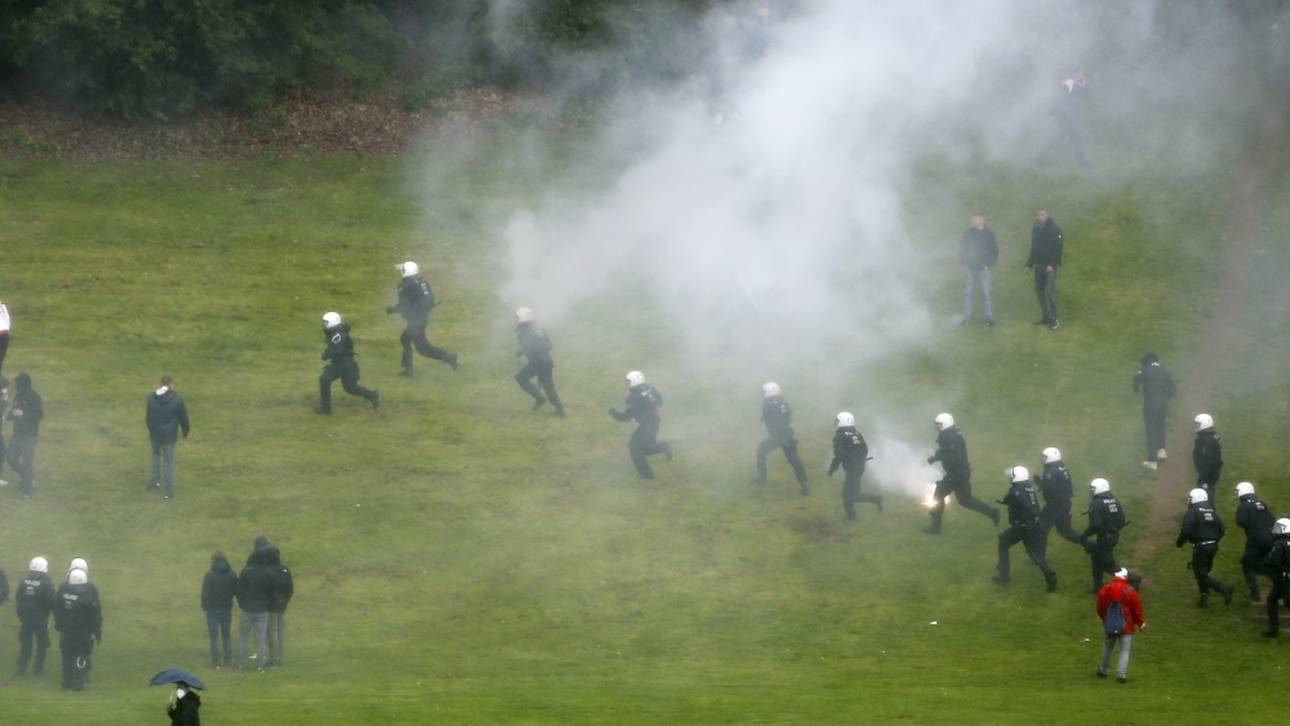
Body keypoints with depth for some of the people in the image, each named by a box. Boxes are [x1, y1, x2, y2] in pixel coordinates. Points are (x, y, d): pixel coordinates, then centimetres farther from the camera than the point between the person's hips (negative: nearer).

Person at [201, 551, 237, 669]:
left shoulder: (210, 575, -14)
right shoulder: (232, 574, -1)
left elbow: (205, 593, -12)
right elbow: (236, 590, 6)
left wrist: (204, 607, -1)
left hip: (213, 609, -4)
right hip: (227, 608, 4)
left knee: (214, 636, 2)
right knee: (226, 635, 14)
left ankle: (215, 661, 0)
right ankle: (228, 660, 14)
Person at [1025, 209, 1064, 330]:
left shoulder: (1054, 229, -11)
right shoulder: (1035, 229, 10)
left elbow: (1057, 248, -16)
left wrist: (1052, 264, -23)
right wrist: (1029, 264, 14)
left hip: (1050, 266, -7)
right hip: (1039, 265, 7)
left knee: (1050, 290, -13)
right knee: (1039, 290, 7)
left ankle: (1054, 319, -8)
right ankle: (1046, 317, 16)